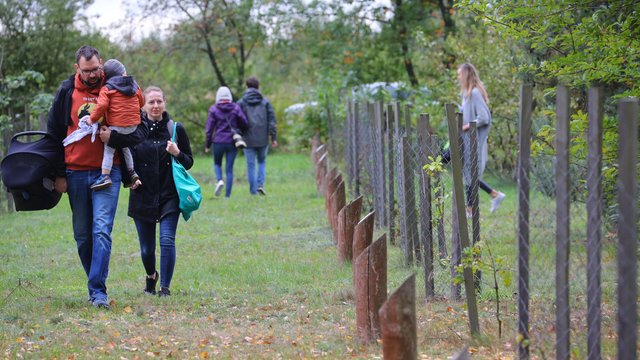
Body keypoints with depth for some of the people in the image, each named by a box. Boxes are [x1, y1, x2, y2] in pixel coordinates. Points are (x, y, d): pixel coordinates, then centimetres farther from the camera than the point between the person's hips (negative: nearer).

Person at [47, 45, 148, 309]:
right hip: (75, 174, 3)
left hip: (107, 173, -3)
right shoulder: (67, 92, 4)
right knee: (82, 235, 8)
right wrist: (59, 174, 5)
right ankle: (95, 285, 22)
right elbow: (54, 134, 9)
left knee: (101, 230, -15)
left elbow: (141, 131, 0)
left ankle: (98, 290, -18)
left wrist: (113, 137, -18)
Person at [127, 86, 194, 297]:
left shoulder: (176, 129, 2)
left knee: (167, 240, -15)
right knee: (146, 248, 8)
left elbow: (189, 163, 8)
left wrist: (177, 153, -12)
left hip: (169, 195, 0)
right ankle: (151, 276, 38)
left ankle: (165, 287, -6)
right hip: (142, 197, 0)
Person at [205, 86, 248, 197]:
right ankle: (227, 195, 1)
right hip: (232, 142, 1)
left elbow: (209, 128, -3)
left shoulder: (214, 109, -3)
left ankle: (219, 180, -10)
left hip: (218, 141, -1)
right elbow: (245, 124, -2)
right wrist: (240, 132, 20)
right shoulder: (235, 108, -1)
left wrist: (207, 145, 6)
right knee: (229, 169, 6)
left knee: (217, 164, 20)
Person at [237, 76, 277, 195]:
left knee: (251, 165, 4)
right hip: (263, 139, 1)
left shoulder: (241, 103, 0)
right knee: (262, 161, 19)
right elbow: (272, 120, 0)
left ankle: (253, 191, 3)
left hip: (249, 139, -1)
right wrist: (274, 138, 1)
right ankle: (260, 184, 0)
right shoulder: (265, 102, 4)